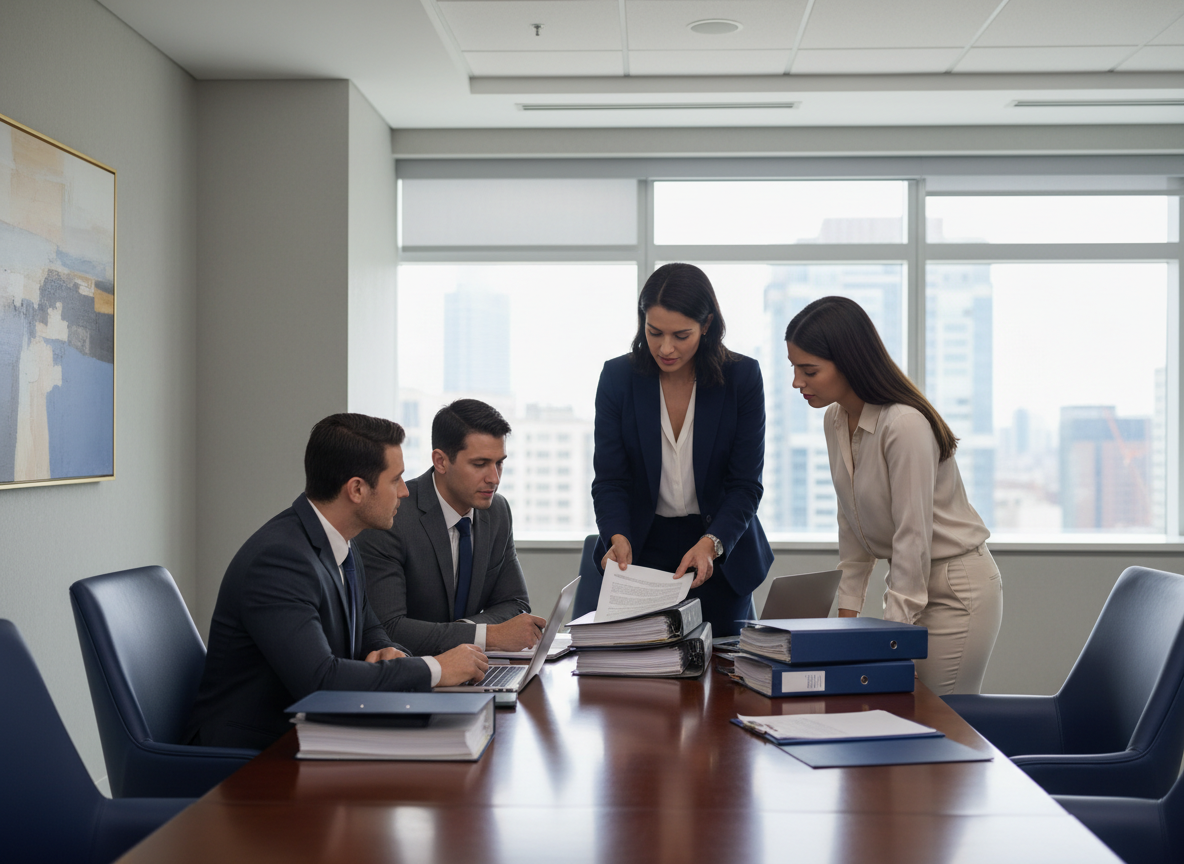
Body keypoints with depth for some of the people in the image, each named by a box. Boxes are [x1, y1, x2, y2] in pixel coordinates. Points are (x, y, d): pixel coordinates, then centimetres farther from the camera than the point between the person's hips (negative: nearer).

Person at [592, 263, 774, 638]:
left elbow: (745, 484, -10)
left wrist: (711, 544, -27)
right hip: (642, 554, 1)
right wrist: (618, 539, -26)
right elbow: (610, 479, -6)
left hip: (721, 554, 0)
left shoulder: (742, 377, -9)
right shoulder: (617, 377, -6)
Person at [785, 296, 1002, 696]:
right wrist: (847, 610, 7)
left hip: (956, 587, -8)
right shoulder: (835, 420, 2)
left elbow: (914, 536, -23)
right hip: (908, 579, 8)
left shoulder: (905, 425, -24)